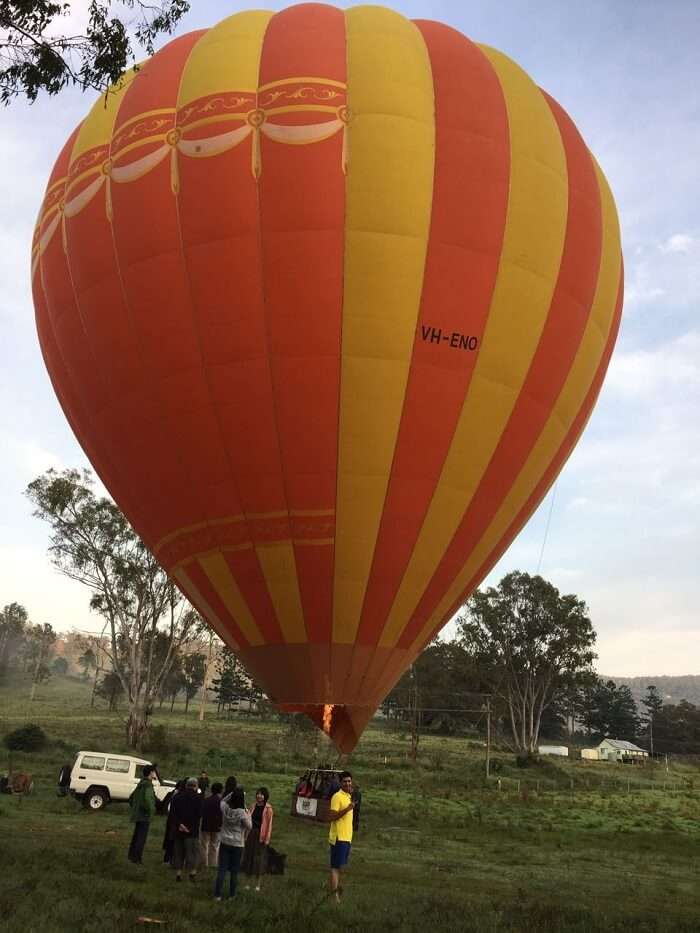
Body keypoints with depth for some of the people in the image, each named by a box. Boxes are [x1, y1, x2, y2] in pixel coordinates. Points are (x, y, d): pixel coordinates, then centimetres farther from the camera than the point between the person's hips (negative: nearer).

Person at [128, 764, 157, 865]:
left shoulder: (140, 784, 13)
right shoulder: (148, 785, -17)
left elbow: (131, 798, 22)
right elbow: (147, 799, -33)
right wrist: (151, 810, -19)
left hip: (137, 814, 9)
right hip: (144, 816, -9)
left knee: (136, 835, 20)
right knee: (142, 837, -1)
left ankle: (131, 855, 29)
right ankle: (137, 858, 2)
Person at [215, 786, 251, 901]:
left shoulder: (224, 808, -10)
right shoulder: (242, 813, -21)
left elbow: (223, 800, 14)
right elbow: (249, 826, -10)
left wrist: (232, 793, 4)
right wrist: (249, 816, 3)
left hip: (224, 843, 3)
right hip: (237, 845, -3)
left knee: (222, 869, 9)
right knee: (234, 871, 11)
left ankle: (217, 895, 10)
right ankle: (232, 894, 21)